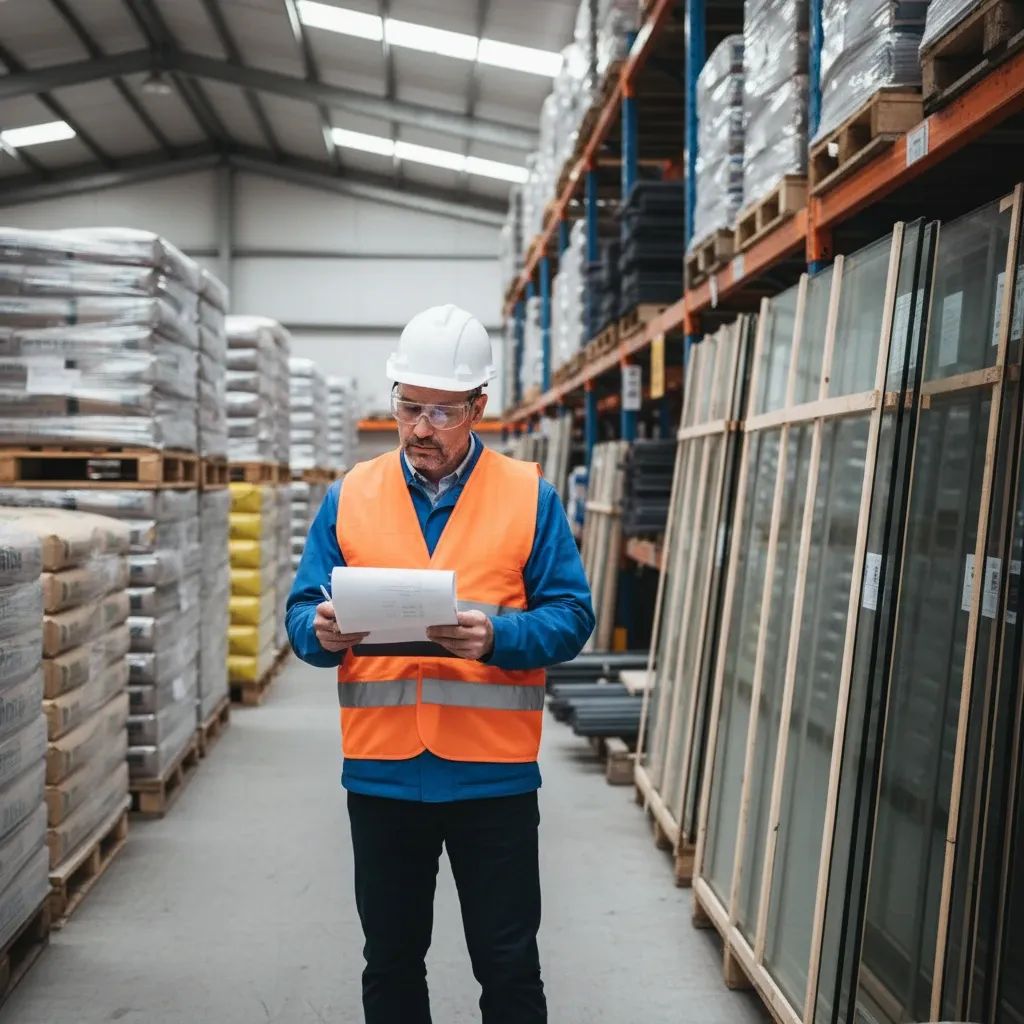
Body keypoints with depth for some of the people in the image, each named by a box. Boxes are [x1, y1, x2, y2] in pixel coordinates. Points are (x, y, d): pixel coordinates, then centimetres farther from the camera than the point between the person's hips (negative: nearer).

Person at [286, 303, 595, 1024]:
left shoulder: (529, 496, 0)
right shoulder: (350, 496, 5)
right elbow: (302, 612, 5)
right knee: (390, 962, 16)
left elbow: (571, 616, -3)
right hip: (381, 771, 2)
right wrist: (323, 632, -18)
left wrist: (497, 637, -22)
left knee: (509, 965, 9)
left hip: (493, 774, -2)